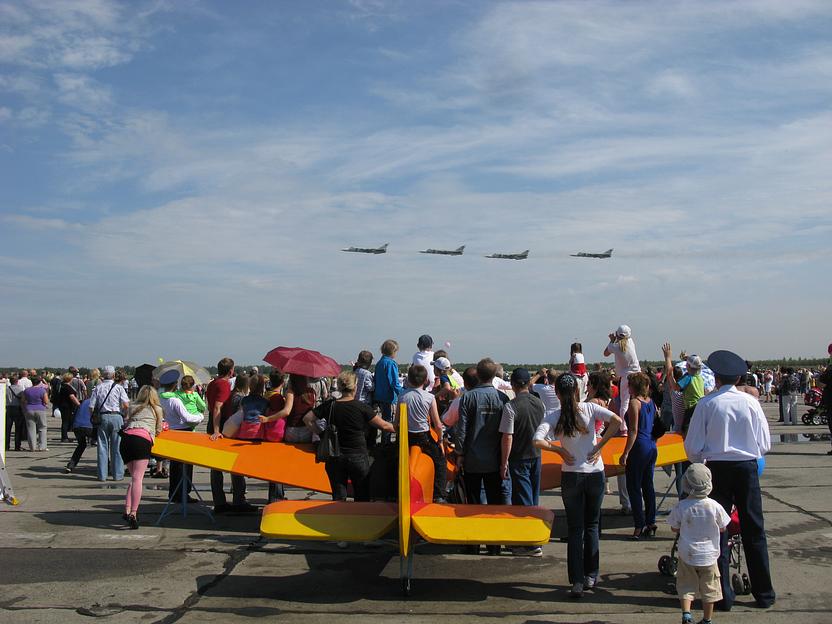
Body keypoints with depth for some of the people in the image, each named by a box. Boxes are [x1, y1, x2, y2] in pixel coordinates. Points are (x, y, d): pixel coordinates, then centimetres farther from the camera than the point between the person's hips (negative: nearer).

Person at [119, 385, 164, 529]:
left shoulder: (132, 407, 26)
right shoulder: (157, 409, 20)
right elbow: (158, 431, 24)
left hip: (126, 439, 4)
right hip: (142, 439, -4)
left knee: (134, 477, 15)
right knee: (138, 478, -12)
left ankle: (127, 510, 3)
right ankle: (133, 513, -24)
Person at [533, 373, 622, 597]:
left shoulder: (555, 416, -6)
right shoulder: (590, 408, -5)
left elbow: (538, 441, -19)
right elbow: (617, 421, -18)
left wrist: (560, 450, -4)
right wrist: (599, 446, -9)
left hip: (572, 476, -1)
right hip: (595, 473, 1)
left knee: (575, 529, 8)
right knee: (592, 524, 17)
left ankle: (577, 581, 4)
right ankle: (591, 575, 22)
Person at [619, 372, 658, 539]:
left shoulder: (634, 403, -13)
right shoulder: (651, 402, 9)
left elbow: (633, 430, -18)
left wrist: (625, 453, -16)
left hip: (639, 447, -8)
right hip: (652, 447, 8)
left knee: (634, 487, -1)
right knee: (648, 485, 14)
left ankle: (639, 525, -2)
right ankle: (651, 523, 18)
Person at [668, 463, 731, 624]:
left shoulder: (681, 507, -14)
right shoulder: (714, 506, -14)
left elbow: (674, 528, -3)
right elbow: (722, 528, -2)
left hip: (687, 555, 0)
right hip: (709, 555, 0)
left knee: (686, 586, 12)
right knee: (709, 588, 15)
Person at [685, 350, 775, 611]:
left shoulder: (706, 404, -8)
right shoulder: (750, 402, -3)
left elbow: (693, 447, -6)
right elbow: (765, 444, 1)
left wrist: (698, 462, 15)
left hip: (717, 469, -1)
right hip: (747, 467, 2)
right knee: (754, 531, 11)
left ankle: (723, 595, 10)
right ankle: (764, 593, 19)